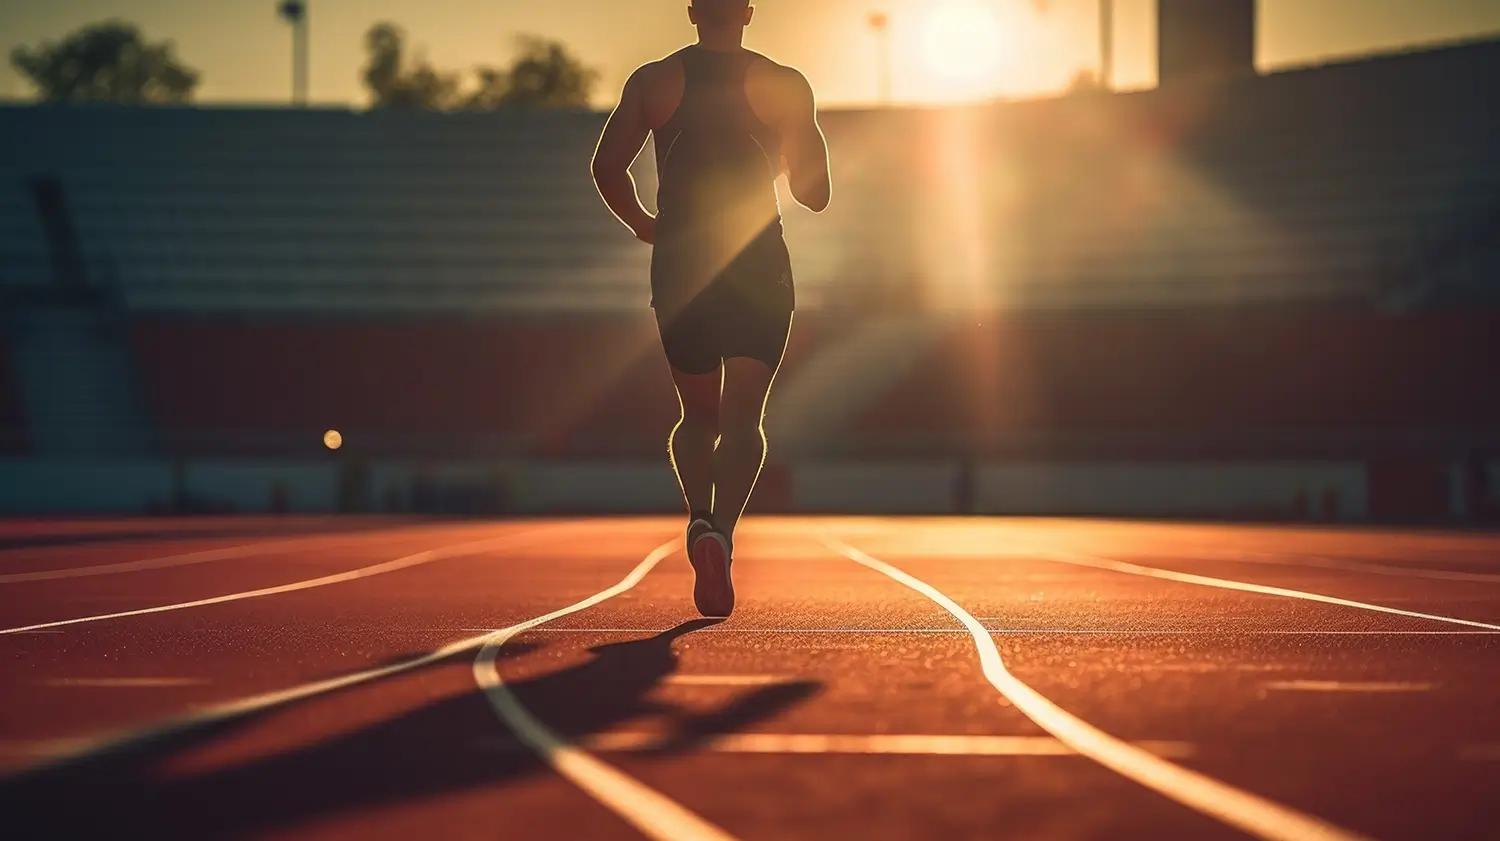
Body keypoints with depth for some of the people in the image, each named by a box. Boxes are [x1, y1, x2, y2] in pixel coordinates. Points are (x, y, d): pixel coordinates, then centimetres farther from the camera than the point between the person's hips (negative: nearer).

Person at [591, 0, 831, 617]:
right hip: (759, 266, -2)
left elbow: (607, 165, -3)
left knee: (698, 415, 17)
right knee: (742, 417, -3)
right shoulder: (783, 86, 1)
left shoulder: (652, 82, 5)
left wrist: (642, 225, 13)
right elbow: (816, 195, 2)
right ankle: (722, 532, -26)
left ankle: (701, 516, -7)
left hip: (679, 266, 2)